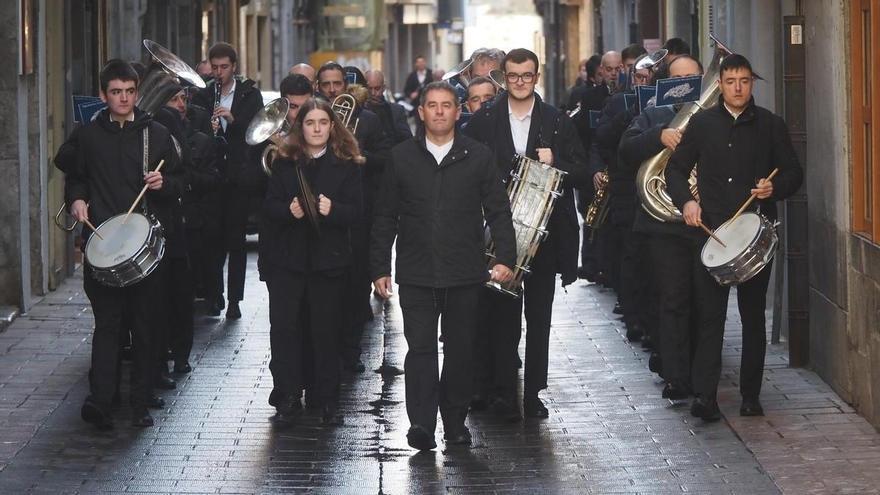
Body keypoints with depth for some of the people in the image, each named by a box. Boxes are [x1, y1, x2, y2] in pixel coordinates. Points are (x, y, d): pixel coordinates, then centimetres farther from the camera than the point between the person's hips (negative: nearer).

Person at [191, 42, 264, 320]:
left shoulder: (249, 94, 6)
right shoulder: (202, 96, 9)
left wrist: (233, 120, -17)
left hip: (240, 177, -1)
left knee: (236, 239, 1)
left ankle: (234, 299, 4)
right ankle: (214, 294, 14)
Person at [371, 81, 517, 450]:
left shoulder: (479, 157, 6)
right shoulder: (402, 157, 7)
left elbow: (498, 211, 5)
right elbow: (386, 218, 9)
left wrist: (505, 257, -7)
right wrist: (379, 268, 5)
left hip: (464, 274, 1)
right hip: (417, 274, -1)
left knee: (460, 350, 6)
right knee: (420, 347, -10)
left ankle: (455, 421, 17)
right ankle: (421, 424, -16)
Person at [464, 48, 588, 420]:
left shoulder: (557, 122, 6)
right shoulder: (483, 121, 3)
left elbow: (581, 173, 3)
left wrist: (554, 163, -14)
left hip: (545, 233, 1)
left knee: (539, 317, 5)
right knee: (503, 316, 0)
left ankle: (533, 392, 11)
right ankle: (503, 393, 5)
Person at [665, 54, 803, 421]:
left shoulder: (770, 125, 5)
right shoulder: (702, 124, 7)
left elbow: (794, 173, 7)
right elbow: (676, 169, 9)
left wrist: (775, 188, -15)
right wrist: (685, 201, -9)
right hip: (710, 230, 0)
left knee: (753, 315, 6)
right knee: (709, 315, -5)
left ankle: (751, 396, 14)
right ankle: (704, 395, -8)